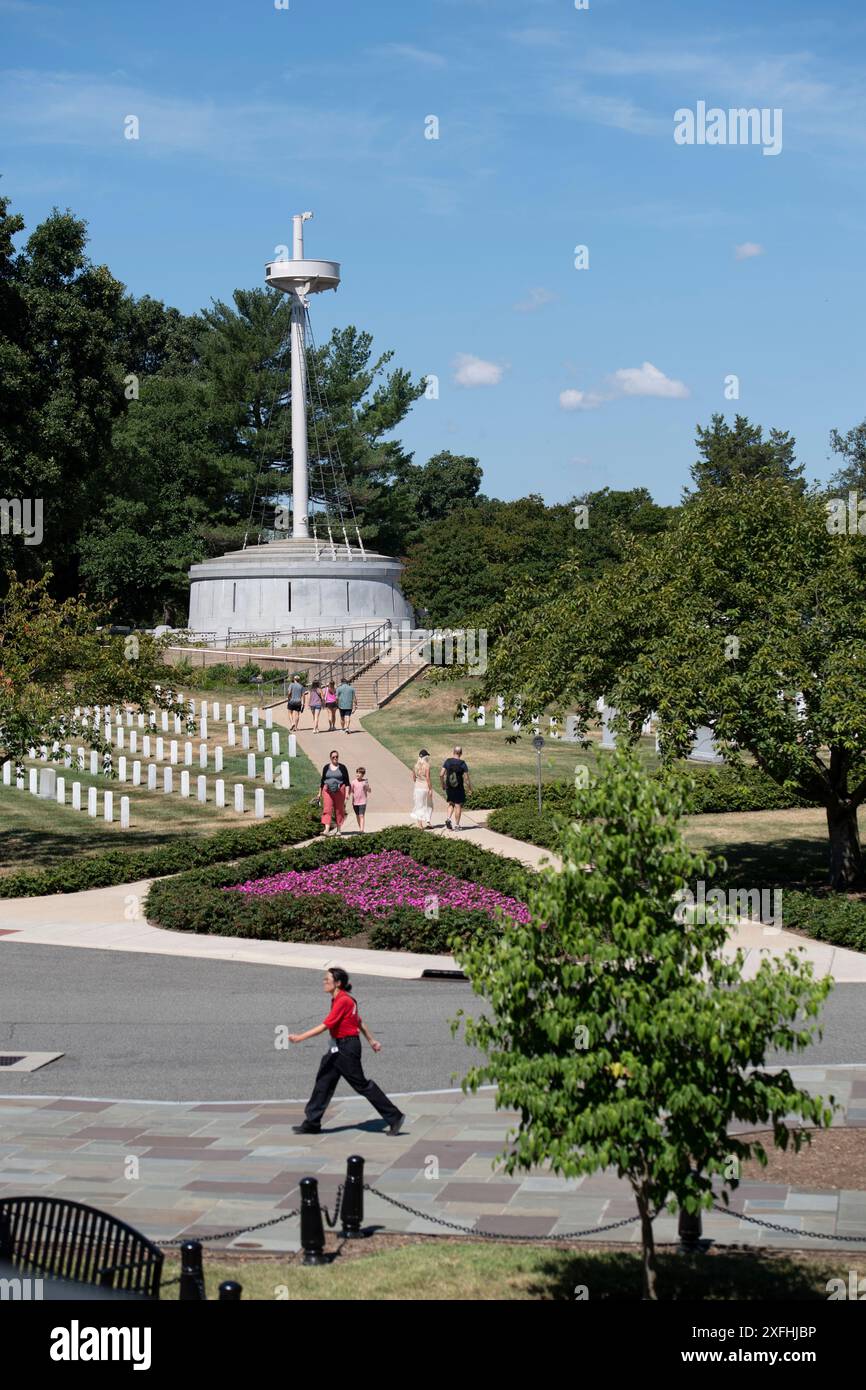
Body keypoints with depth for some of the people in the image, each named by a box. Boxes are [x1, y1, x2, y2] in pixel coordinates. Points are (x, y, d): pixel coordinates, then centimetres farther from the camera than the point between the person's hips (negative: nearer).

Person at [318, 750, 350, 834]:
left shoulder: (342, 767, 2)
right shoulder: (326, 767, 9)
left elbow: (347, 781, 2)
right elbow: (322, 780, 15)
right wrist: (319, 793, 14)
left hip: (339, 791, -1)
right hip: (327, 791, 1)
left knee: (339, 810, 4)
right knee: (327, 809, -11)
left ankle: (339, 829, 16)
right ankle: (327, 830, -20)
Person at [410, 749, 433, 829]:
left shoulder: (415, 766, 1)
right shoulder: (427, 766, -13)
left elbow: (413, 778, 7)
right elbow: (428, 778, -16)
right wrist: (430, 789, -12)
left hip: (417, 788, 4)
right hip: (425, 788, -4)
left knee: (419, 807, 9)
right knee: (428, 806, 15)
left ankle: (420, 825, 8)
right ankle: (427, 822, 4)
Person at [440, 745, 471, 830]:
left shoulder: (447, 761, -5)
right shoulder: (462, 764, -12)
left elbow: (441, 774, -6)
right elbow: (466, 778, -12)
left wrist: (443, 784, 9)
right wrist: (469, 787, 4)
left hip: (449, 788, 3)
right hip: (459, 789, -3)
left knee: (451, 804, 20)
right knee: (458, 806, 7)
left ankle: (448, 818, -3)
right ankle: (456, 825, 11)